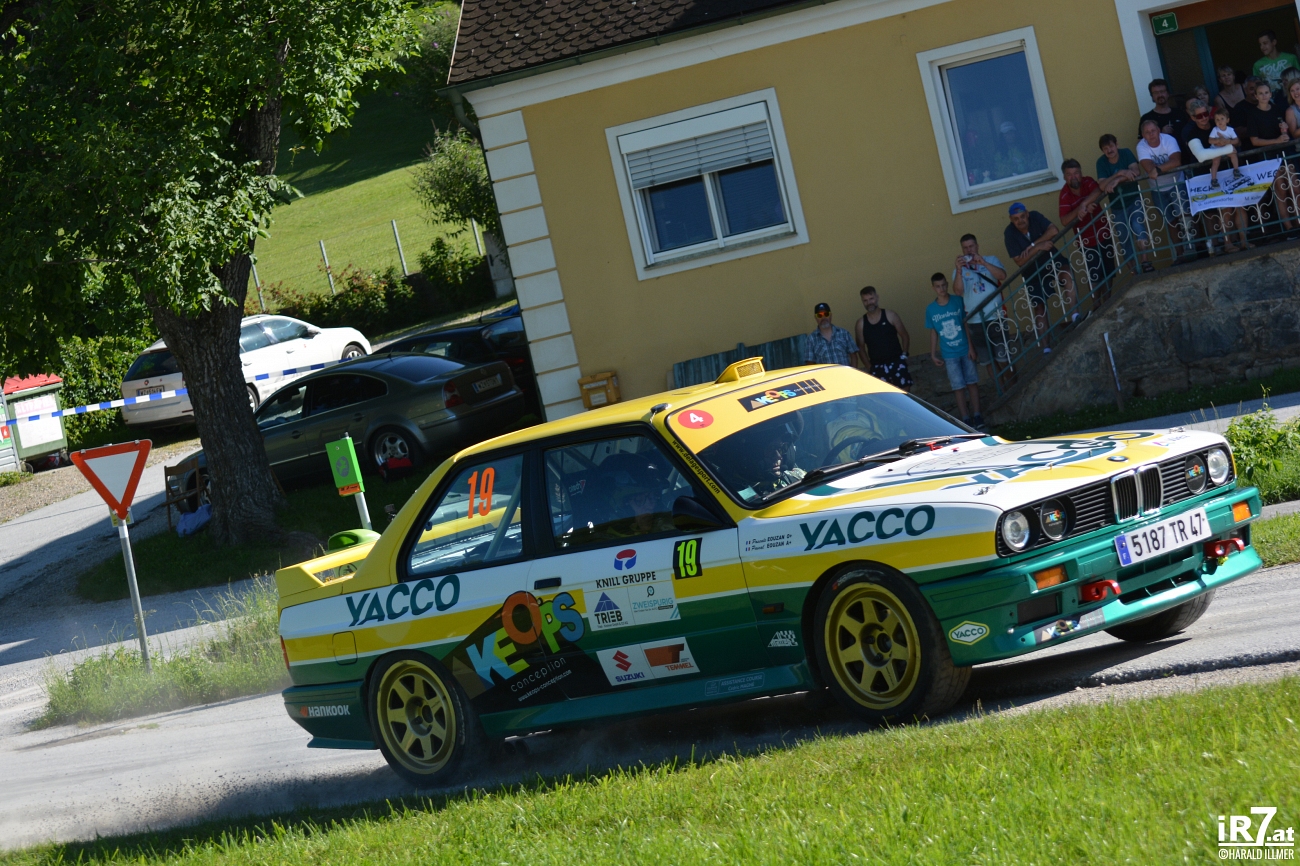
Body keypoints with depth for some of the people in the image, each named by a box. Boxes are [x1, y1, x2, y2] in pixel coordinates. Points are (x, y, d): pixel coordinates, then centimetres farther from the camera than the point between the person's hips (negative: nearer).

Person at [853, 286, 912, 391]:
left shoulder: (890, 316, -2)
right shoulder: (861, 323, 1)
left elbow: (905, 336, 5)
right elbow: (860, 347, 8)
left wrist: (904, 355, -4)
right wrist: (869, 367, 2)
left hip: (896, 362, -1)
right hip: (877, 366, 1)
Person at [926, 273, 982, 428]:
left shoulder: (958, 301, -5)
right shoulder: (930, 309, 0)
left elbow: (966, 324, -3)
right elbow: (933, 332, 7)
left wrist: (971, 346, -7)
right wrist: (933, 354, 6)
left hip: (965, 351, 0)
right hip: (949, 355, 0)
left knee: (972, 382, 3)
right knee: (958, 386, 0)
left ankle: (977, 415, 9)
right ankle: (965, 418, 4)